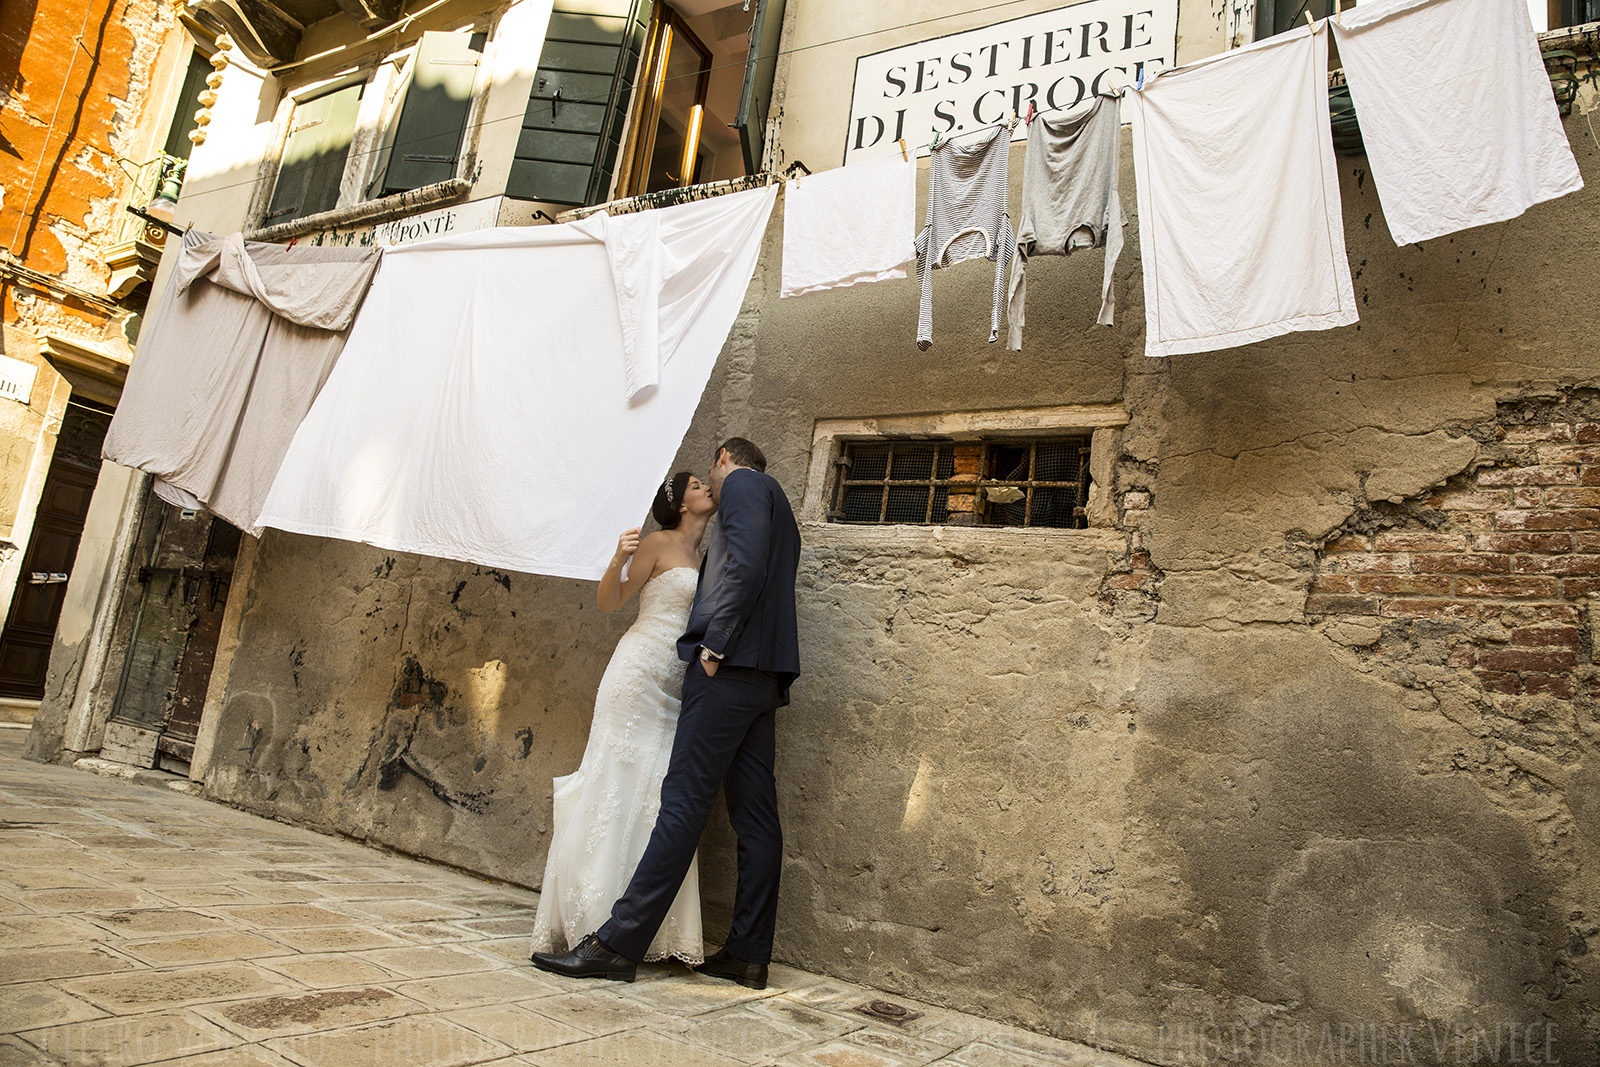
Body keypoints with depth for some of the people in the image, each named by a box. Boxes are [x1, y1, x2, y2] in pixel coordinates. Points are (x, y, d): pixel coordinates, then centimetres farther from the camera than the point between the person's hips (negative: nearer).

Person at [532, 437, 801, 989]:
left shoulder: (742, 485, 2)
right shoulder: (778, 509, 29)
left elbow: (746, 566, -16)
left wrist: (715, 643, -15)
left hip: (729, 667, -9)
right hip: (763, 678, 9)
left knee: (683, 803, -11)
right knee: (755, 815, 5)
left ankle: (617, 944, -9)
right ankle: (748, 953, 9)